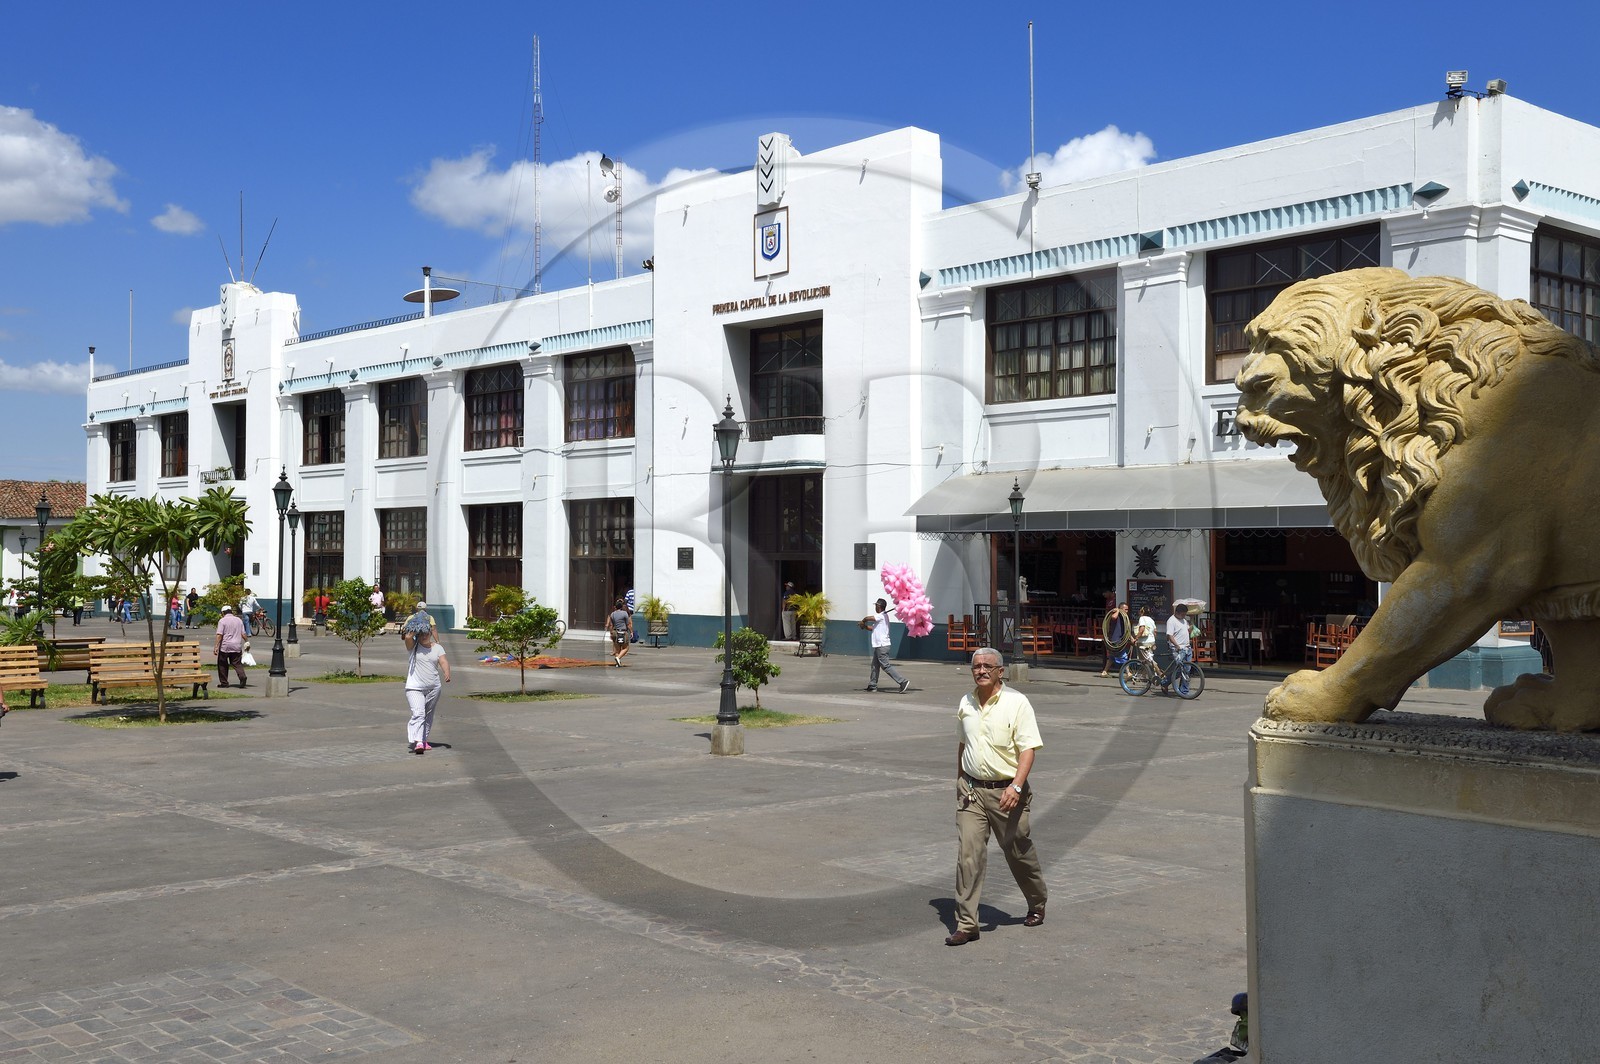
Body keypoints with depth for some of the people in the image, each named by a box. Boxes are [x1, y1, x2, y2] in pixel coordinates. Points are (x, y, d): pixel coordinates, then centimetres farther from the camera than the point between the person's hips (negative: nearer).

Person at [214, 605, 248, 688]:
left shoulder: (222, 620, -5)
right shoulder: (239, 620, 10)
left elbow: (219, 635, -12)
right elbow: (243, 634, 9)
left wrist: (216, 646, -13)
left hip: (225, 647, -4)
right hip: (237, 647, 4)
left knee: (222, 665, 9)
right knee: (237, 663, 4)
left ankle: (224, 682, 12)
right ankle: (242, 677, -20)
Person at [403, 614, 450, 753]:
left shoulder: (437, 648, 5)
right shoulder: (413, 646, 0)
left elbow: (444, 661, -9)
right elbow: (408, 636, -21)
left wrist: (447, 673, -28)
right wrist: (415, 628, -5)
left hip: (434, 688, 4)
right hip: (415, 688, -4)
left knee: (428, 716, 14)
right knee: (418, 714, -19)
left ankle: (424, 740, 28)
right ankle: (417, 742, -29)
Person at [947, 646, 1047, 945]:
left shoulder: (1017, 702, -11)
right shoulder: (966, 703, 7)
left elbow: (1029, 748, -15)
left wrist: (1016, 786, -26)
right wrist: (960, 781, 23)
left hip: (1006, 791, -4)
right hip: (971, 789, 4)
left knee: (1018, 851, 11)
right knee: (968, 854, -6)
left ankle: (1037, 904, 37)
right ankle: (967, 924, -4)